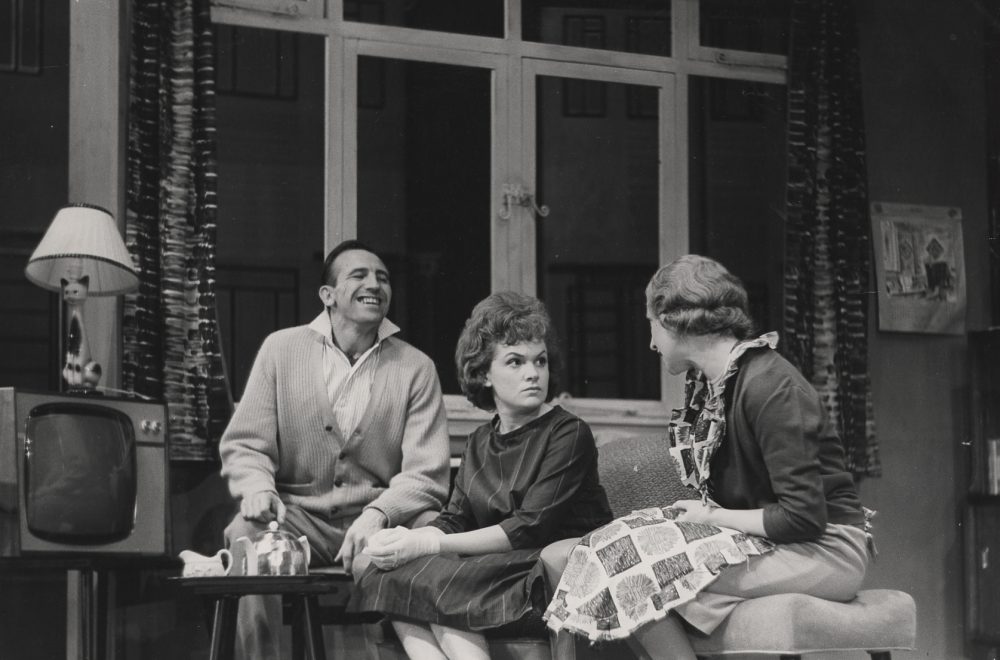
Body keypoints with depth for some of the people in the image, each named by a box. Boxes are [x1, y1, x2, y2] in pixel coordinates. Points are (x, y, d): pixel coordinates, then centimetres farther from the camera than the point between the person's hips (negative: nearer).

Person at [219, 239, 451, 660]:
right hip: (298, 516, 0)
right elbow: (245, 443, 6)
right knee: (249, 535, -32)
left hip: (381, 520, 0)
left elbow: (426, 474, -3)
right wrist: (258, 487, -18)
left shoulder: (416, 368, 6)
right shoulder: (281, 349, 8)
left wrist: (378, 513, -23)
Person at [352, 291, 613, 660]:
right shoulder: (481, 443, 17)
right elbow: (455, 520, 7)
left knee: (439, 579, -26)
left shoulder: (568, 434, -6)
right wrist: (407, 538, -17)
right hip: (499, 569, 7)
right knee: (392, 576, -14)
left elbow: (530, 528, -16)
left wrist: (430, 544, -20)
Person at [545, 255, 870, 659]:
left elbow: (803, 516, -21)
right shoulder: (705, 386, 10)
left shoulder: (769, 387, -17)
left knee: (641, 576, -23)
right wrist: (690, 513, -4)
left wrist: (713, 518, -11)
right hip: (766, 544, 9)